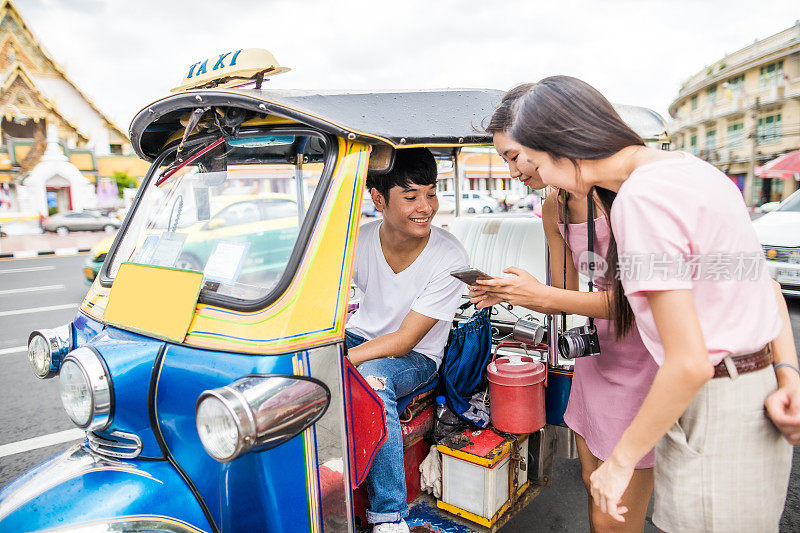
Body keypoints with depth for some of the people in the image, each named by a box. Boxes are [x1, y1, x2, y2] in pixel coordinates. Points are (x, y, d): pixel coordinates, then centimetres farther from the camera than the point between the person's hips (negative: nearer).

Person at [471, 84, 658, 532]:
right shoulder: (554, 209, 5)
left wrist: (543, 294, -23)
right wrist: (509, 294, -5)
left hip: (643, 356, -7)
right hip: (595, 352, 8)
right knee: (592, 484, 21)